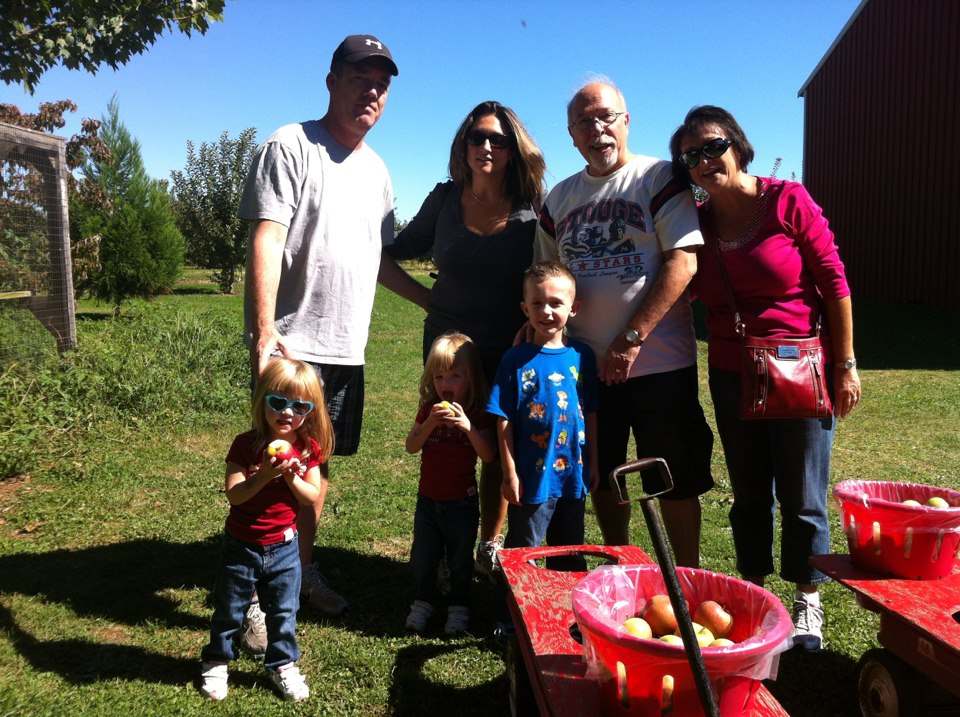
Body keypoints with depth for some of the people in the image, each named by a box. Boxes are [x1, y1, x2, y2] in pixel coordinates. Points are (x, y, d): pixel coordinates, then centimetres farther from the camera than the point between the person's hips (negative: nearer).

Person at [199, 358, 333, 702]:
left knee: (284, 612, 14)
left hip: (284, 546, 2)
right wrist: (265, 476, -35)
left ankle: (283, 665, 33)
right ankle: (216, 661, 38)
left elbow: (312, 497, -7)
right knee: (229, 610, 16)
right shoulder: (246, 445, -16)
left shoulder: (308, 448, -7)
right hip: (242, 545, -2)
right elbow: (233, 494, -20)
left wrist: (292, 476, -24)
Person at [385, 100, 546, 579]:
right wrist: (425, 298, 3)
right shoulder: (445, 199, 1)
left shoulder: (532, 210, -4)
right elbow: (398, 252, 13)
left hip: (509, 349, -1)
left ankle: (490, 547, 23)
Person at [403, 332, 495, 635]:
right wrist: (430, 423, -25)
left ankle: (459, 607, 27)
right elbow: (411, 446, -8)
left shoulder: (478, 413, -10)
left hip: (461, 499, -3)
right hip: (428, 497, 3)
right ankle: (423, 602, 32)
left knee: (460, 559, 10)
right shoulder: (429, 408, 0)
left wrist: (467, 426, -32)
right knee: (423, 556, 13)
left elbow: (488, 456, -19)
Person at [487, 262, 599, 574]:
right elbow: (504, 421, -9)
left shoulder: (581, 355, 0)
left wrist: (592, 463, 9)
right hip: (532, 476, -4)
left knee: (570, 554, 21)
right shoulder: (516, 359, -10)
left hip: (573, 474, 4)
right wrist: (510, 474, -10)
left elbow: (591, 413, 7)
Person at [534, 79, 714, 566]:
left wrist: (631, 338, -18)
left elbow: (684, 262, -14)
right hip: (586, 364, 5)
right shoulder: (559, 198, 12)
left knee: (675, 481, 4)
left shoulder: (659, 179, -4)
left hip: (659, 362, -5)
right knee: (602, 476, 15)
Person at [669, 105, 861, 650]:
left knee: (802, 496, 5)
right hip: (732, 377, 4)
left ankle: (809, 604, 24)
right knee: (749, 495, 14)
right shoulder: (699, 224, 2)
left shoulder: (788, 201, -9)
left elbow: (835, 282, -8)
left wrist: (845, 365, -8)